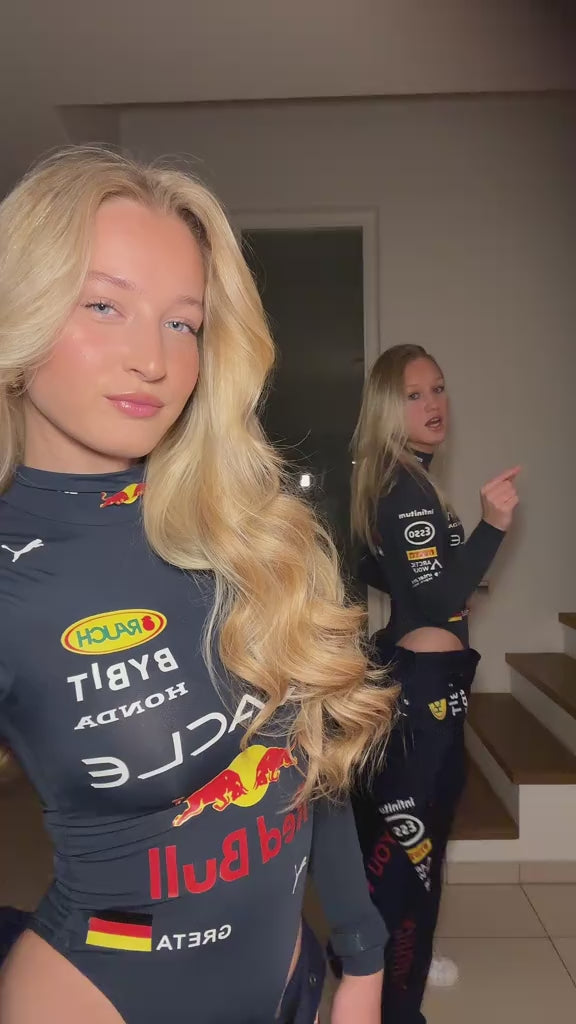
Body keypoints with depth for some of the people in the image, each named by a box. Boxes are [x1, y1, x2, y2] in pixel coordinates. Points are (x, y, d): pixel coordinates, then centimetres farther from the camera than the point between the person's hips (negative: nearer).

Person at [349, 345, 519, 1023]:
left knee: (388, 827, 24)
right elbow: (435, 604, -28)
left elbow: (374, 571, 20)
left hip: (404, 670, 10)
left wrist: (441, 581, 20)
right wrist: (492, 527, -34)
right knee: (414, 839, 3)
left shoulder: (393, 483, 10)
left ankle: (376, 956, 45)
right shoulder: (407, 489, -21)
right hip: (427, 680, -10)